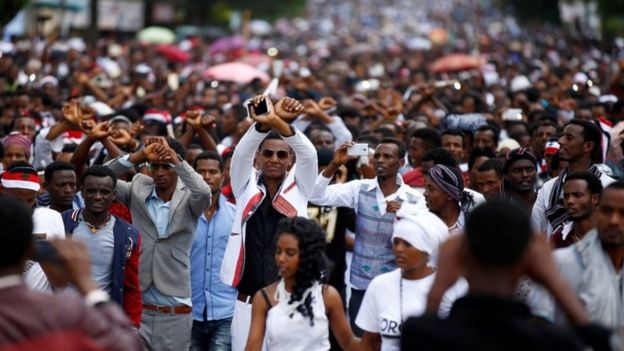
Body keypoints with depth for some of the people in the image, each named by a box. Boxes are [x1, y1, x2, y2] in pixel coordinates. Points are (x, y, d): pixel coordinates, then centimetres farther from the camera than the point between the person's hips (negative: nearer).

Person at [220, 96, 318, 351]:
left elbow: (308, 153, -12)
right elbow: (242, 151, -10)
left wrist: (279, 124, -31)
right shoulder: (246, 186, 7)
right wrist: (263, 124, -31)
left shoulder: (299, 188, 6)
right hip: (249, 303, 1)